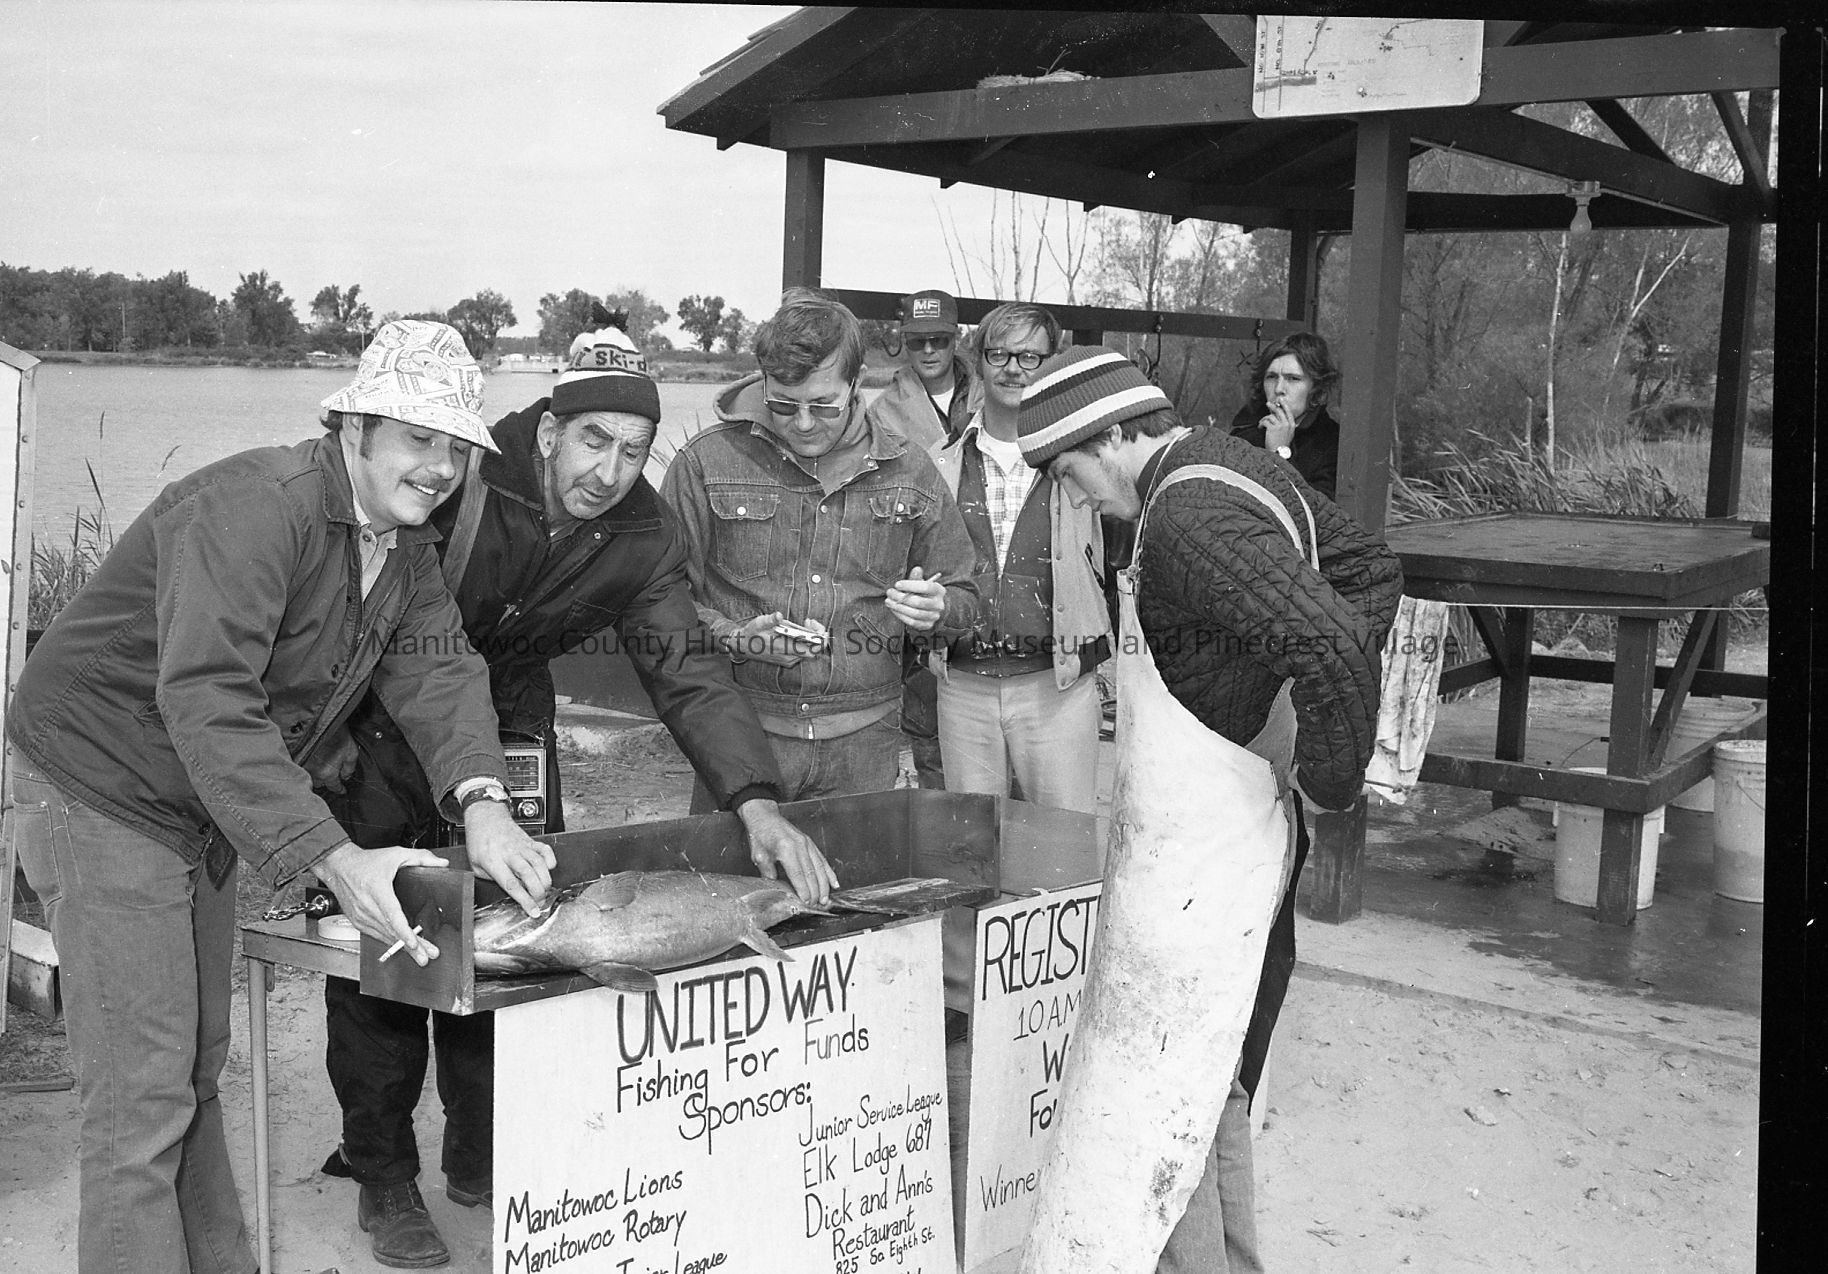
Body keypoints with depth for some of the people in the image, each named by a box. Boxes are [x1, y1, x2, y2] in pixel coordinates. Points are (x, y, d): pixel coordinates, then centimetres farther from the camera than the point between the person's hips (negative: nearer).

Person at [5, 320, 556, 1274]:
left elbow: (438, 669, -8)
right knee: (143, 1095, -8)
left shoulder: (407, 545, 3)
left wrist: (481, 803, -28)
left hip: (205, 817, 9)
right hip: (102, 792, -9)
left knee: (198, 1068, 19)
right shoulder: (256, 506, -27)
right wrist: (332, 860, -42)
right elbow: (205, 699, -36)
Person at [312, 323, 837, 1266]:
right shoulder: (459, 478, -27)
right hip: (378, 727, -4)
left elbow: (685, 673, -16)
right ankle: (383, 1178, 14)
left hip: (510, 727, 4)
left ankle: (482, 1162, 23)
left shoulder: (641, 540, -12)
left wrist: (756, 803, -31)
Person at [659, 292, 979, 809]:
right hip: (740, 735, -1)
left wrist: (935, 611, -10)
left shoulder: (908, 471, 4)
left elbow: (963, 599, 12)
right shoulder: (708, 460, -3)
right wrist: (733, 638, -18)